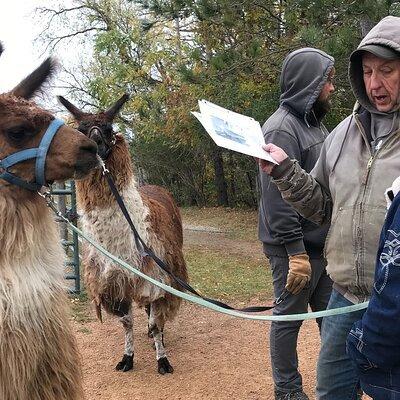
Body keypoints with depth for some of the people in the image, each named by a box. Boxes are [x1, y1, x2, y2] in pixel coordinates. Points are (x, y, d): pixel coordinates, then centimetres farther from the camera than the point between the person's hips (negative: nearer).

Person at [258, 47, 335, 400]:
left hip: (322, 245, 9)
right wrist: (296, 252, -21)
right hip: (295, 249, -8)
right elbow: (277, 197, -21)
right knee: (289, 318, 6)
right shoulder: (282, 128, -16)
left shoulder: (314, 123, 12)